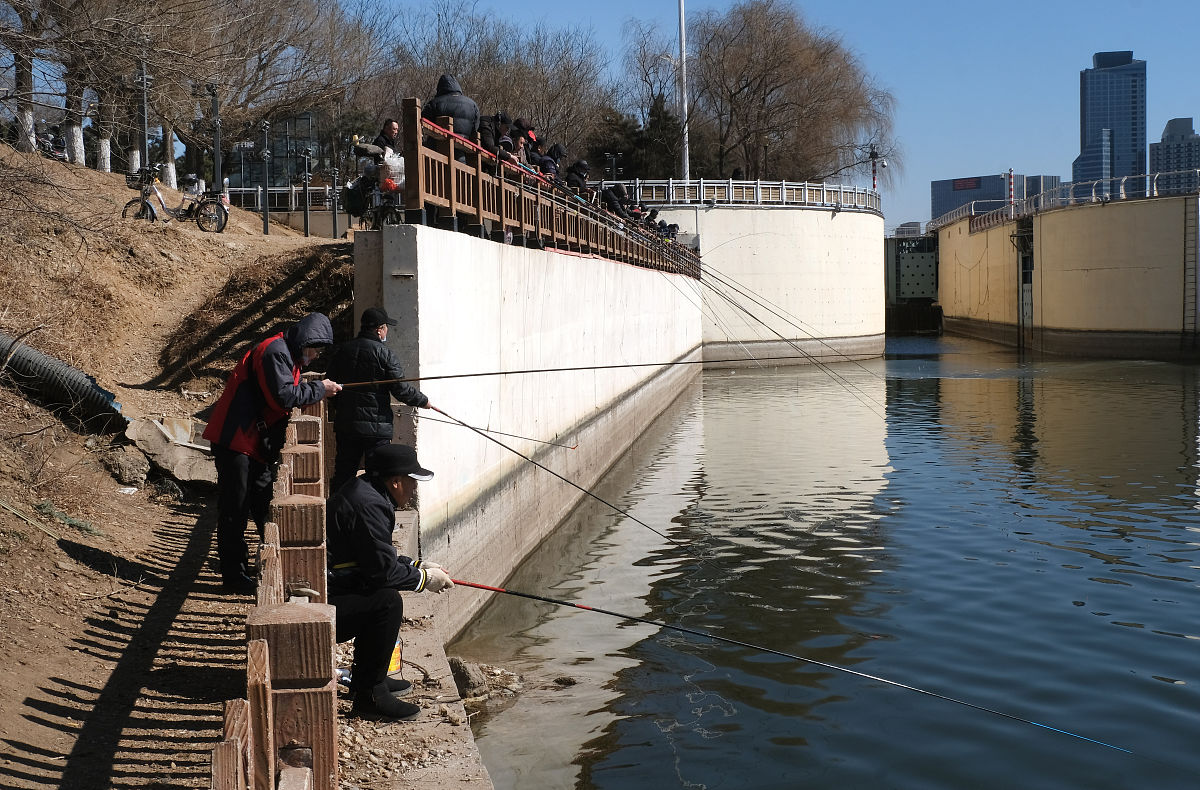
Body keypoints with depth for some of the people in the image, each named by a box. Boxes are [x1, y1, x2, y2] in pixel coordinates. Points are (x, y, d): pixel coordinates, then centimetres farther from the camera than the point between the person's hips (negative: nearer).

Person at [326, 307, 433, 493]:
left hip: (345, 424, 5)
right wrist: (423, 401, 5)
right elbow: (401, 389, -10)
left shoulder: (340, 351, 7)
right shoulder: (384, 353, -9)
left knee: (343, 473, 12)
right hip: (376, 425, -5)